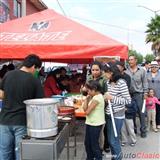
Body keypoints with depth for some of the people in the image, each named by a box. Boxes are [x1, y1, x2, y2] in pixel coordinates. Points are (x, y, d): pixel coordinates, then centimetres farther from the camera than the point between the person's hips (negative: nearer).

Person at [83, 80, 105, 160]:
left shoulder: (97, 98, -21)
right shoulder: (96, 97, 9)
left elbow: (87, 111, -19)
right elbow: (85, 108, 6)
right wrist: (87, 99, -3)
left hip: (95, 124, -10)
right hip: (91, 123, 10)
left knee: (94, 144, 3)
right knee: (87, 143, 19)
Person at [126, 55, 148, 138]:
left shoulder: (141, 70, 0)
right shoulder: (126, 71, -1)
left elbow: (145, 82, 3)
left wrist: (145, 92, -2)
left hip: (139, 94, -1)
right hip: (129, 94, 1)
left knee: (141, 112, 3)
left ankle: (143, 130, 15)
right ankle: (133, 129, 26)